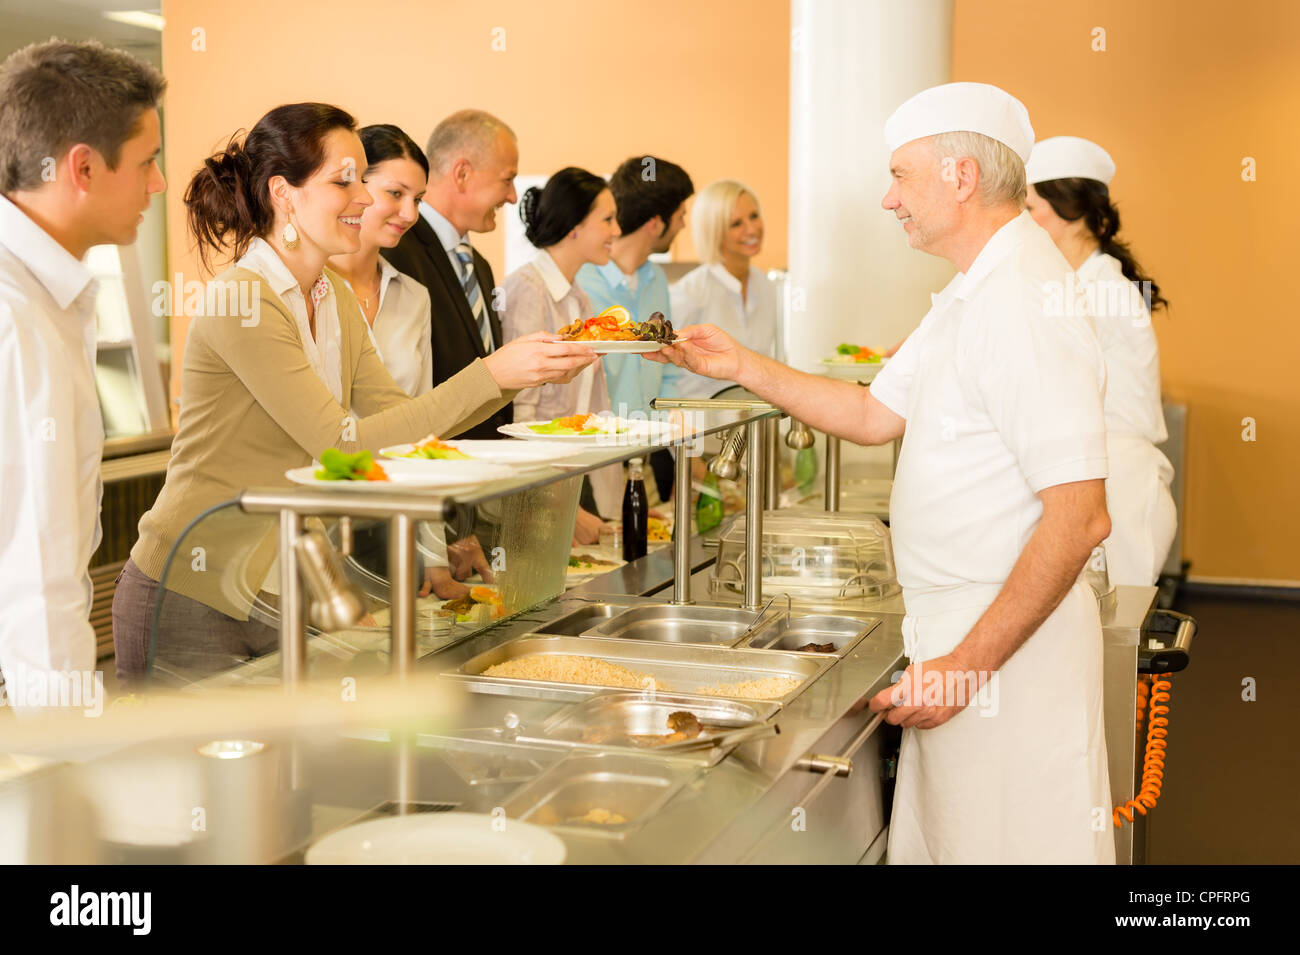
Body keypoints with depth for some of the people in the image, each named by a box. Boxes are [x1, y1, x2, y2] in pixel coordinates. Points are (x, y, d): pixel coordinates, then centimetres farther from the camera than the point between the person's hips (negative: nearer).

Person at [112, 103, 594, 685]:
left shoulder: (335, 299, 8)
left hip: (276, 596, 8)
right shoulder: (242, 303, -19)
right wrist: (491, 375, -26)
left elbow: (399, 420, 5)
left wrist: (518, 374, -6)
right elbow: (346, 445, -24)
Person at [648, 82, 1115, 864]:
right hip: (955, 629, 10)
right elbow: (876, 415, 20)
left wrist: (967, 665, -22)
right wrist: (744, 367, 14)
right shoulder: (972, 294, 14)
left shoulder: (1026, 301, -20)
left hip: (1014, 648, -10)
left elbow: (1081, 518, -24)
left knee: (1000, 842, 1)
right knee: (933, 839, 15)